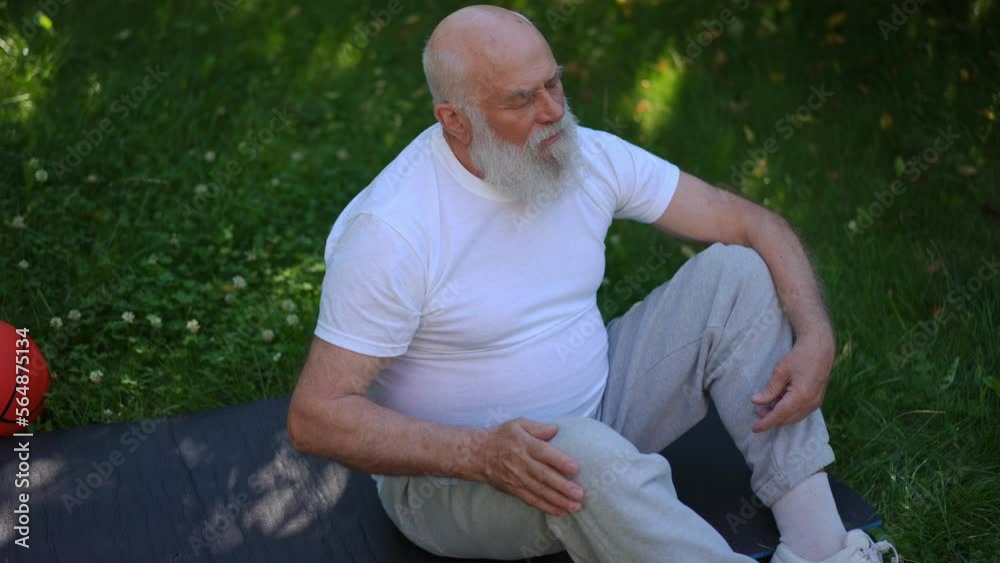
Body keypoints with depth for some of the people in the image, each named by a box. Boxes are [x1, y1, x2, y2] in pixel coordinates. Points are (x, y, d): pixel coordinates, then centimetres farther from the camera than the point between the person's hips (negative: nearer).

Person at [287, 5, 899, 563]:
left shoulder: (590, 156, -7)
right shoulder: (391, 230, -23)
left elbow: (751, 222, -1)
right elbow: (316, 415, -23)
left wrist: (816, 335, -18)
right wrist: (481, 453, -34)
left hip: (596, 412, 7)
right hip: (453, 470, -6)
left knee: (737, 273, -7)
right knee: (587, 452, -40)